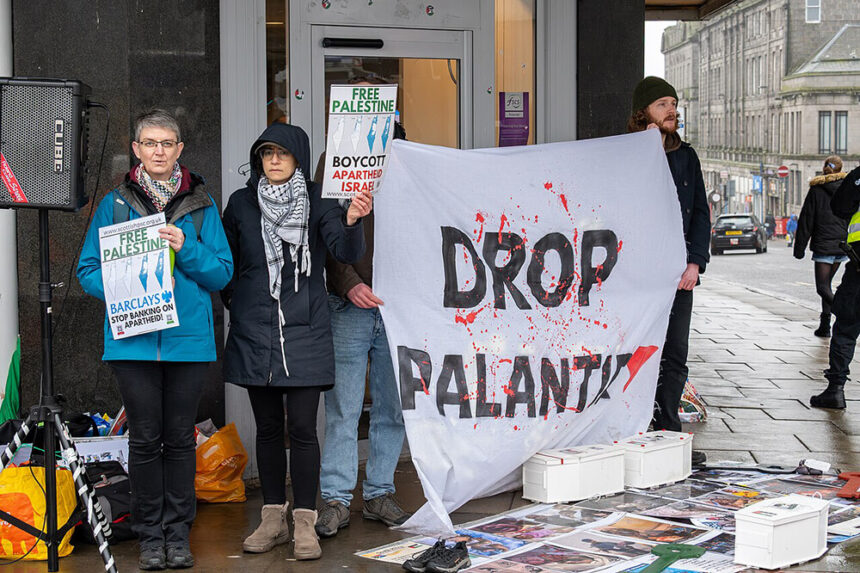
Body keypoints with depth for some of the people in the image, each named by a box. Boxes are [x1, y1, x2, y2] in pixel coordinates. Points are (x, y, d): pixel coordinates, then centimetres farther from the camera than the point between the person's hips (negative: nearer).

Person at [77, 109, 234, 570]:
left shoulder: (201, 204, 7)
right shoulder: (115, 203, 6)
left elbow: (223, 273, 4)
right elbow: (88, 269, 5)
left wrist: (187, 249, -13)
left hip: (188, 337, 1)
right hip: (134, 338, 0)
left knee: (180, 437, 6)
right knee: (145, 438, 3)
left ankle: (177, 532, 17)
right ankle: (149, 535, 15)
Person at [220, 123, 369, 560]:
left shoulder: (318, 202, -1)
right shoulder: (241, 203, 6)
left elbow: (347, 252, -15)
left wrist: (351, 223, -34)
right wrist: (234, 300, 8)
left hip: (304, 331, -2)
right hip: (254, 332, 3)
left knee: (302, 428, -4)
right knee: (268, 428, 10)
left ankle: (304, 523, 4)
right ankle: (273, 518, 20)